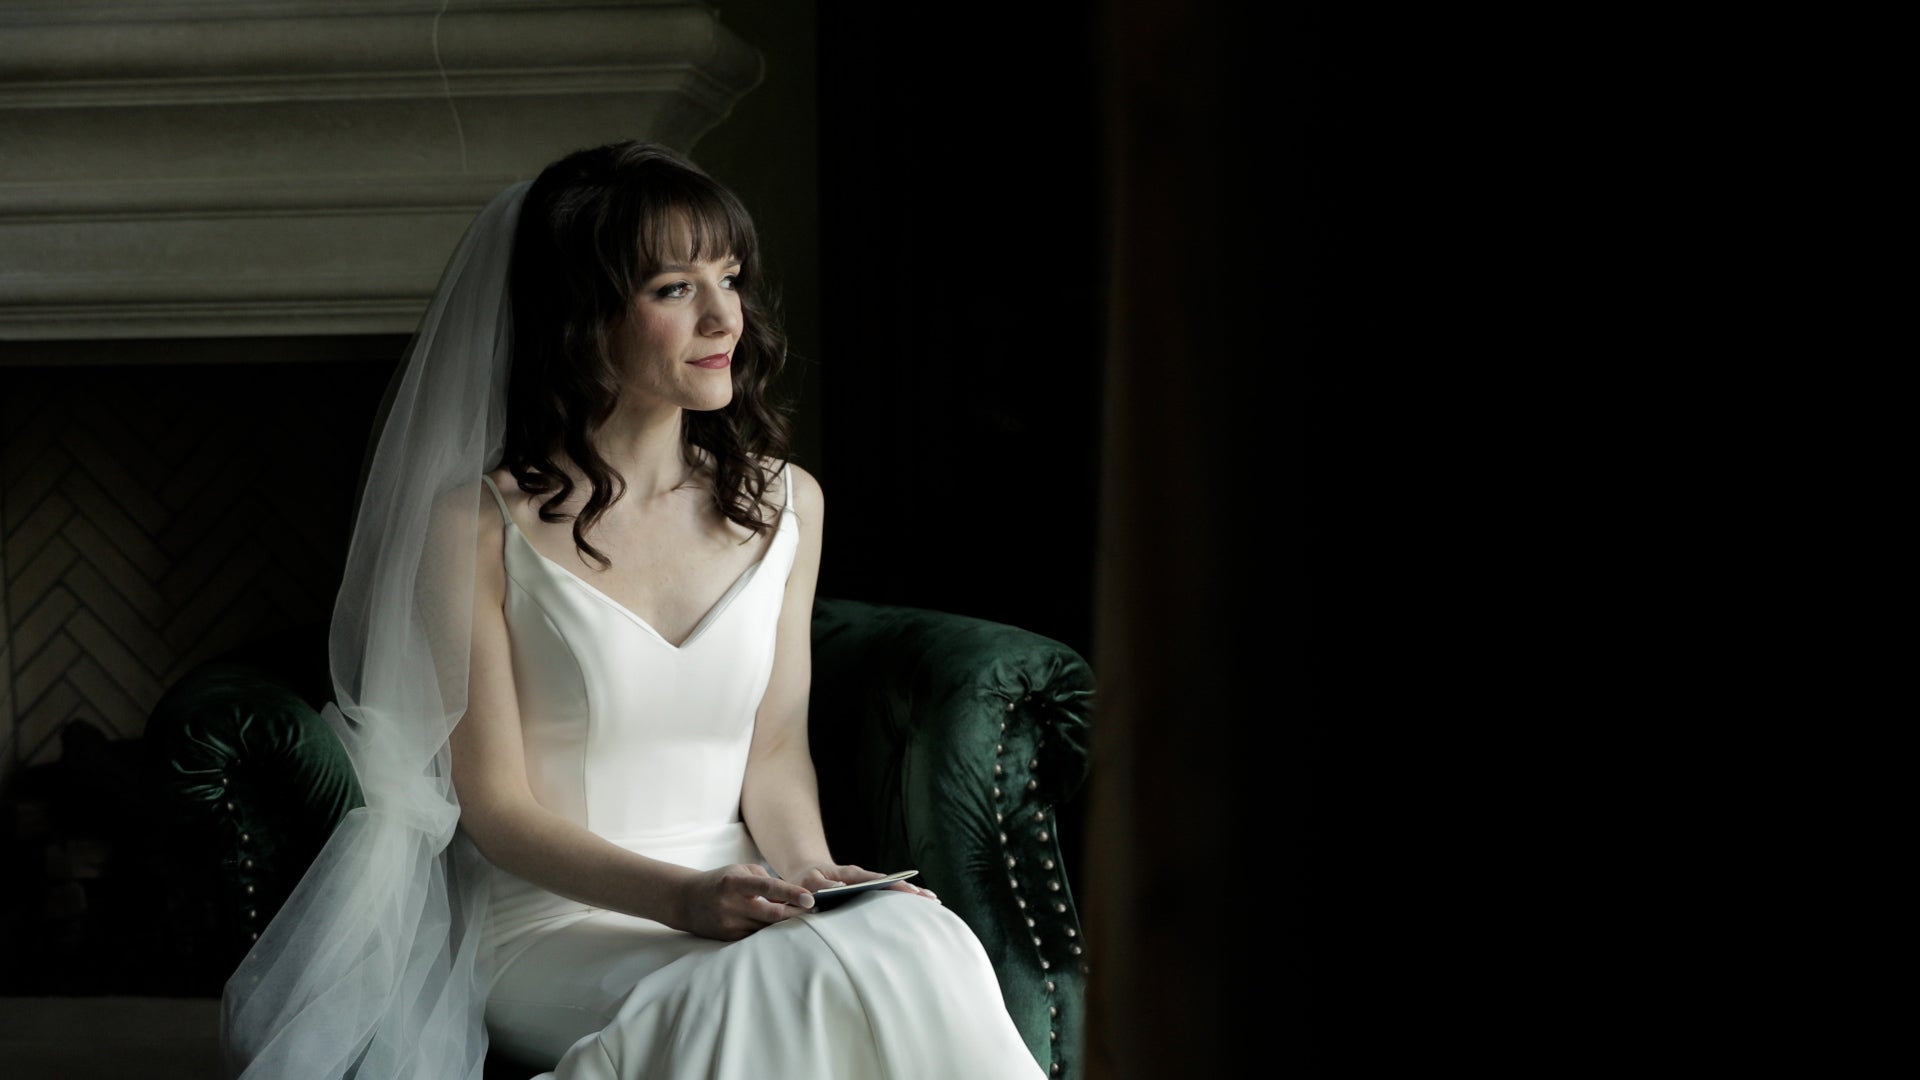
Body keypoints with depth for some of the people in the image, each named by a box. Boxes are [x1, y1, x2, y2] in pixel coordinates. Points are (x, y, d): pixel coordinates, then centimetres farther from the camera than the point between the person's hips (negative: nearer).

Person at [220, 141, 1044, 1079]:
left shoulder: (785, 502, 10)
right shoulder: (478, 527, -6)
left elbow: (776, 748, 13)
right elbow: (498, 808, -6)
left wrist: (814, 876, -8)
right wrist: (681, 897, -21)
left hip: (739, 913, 6)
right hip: (548, 924, -5)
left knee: (908, 935, -29)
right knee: (826, 980, -33)